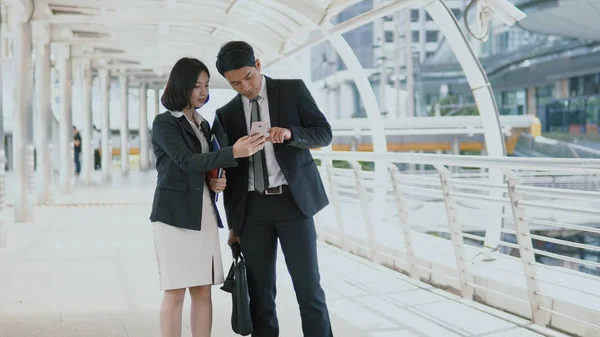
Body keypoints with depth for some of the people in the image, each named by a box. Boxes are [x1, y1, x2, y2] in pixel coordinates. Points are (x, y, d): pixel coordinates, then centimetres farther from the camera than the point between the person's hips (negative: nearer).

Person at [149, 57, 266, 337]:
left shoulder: (203, 125, 16)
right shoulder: (164, 123, -5)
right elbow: (188, 162, -18)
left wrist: (219, 181, 2)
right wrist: (234, 152, -26)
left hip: (204, 215, 6)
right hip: (175, 215, -6)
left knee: (203, 290, 5)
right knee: (175, 291, -5)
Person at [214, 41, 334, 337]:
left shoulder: (293, 90, 2)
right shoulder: (226, 114, 10)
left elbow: (324, 133, -1)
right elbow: (229, 170, 12)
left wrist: (290, 132, -21)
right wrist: (233, 223, 11)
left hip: (293, 200, -3)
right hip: (252, 208, 3)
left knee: (308, 287, -3)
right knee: (259, 292, 5)